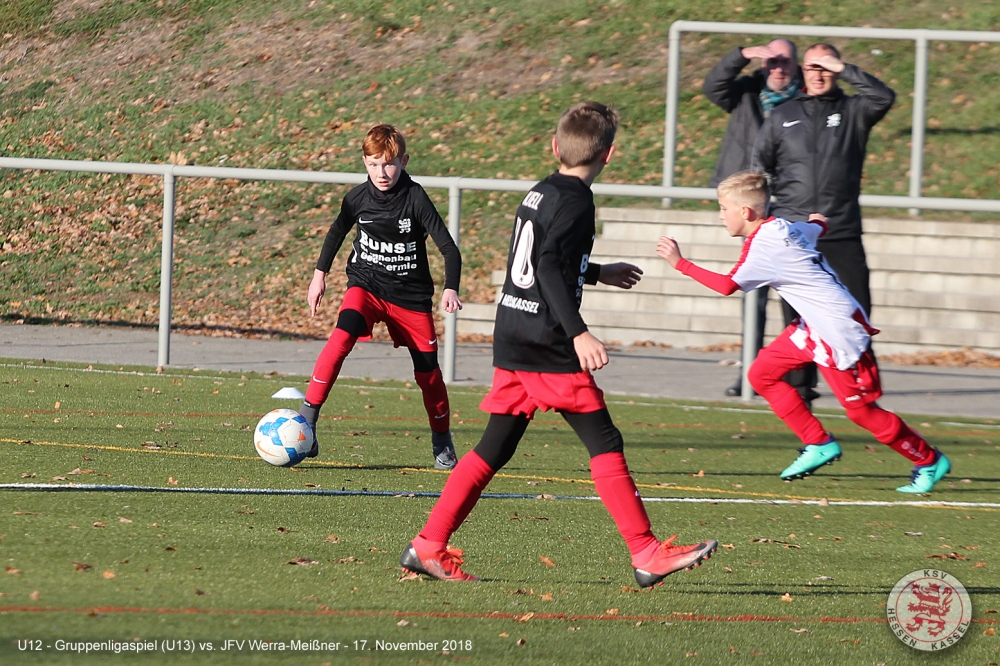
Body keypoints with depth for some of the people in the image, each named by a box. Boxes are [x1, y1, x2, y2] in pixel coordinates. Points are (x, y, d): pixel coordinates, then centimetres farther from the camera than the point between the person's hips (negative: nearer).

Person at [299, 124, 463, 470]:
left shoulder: (415, 199, -15)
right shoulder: (358, 198, -6)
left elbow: (449, 248, -15)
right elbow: (337, 230, 16)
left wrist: (450, 289, -29)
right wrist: (319, 274, 16)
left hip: (410, 295, -1)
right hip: (366, 286, 1)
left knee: (427, 371, 5)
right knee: (341, 338, -27)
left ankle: (442, 441, 29)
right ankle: (306, 419, -26)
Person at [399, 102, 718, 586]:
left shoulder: (538, 193, 16)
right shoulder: (575, 201, -10)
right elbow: (549, 267, -23)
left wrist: (597, 273, 44)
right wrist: (578, 333, -29)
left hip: (511, 342, 9)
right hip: (547, 347, -9)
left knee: (494, 450, 11)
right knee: (605, 444, -5)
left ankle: (429, 546, 8)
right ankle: (647, 554, -7)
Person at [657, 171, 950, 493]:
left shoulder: (763, 246, -20)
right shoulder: (782, 227, 4)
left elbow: (727, 285, -24)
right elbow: (819, 227, 23)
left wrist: (680, 262, -18)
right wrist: (817, 221, 45)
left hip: (838, 330, -10)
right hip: (815, 325, 10)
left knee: (860, 410, -2)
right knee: (762, 374, 8)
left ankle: (929, 461, 12)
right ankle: (818, 444, 13)